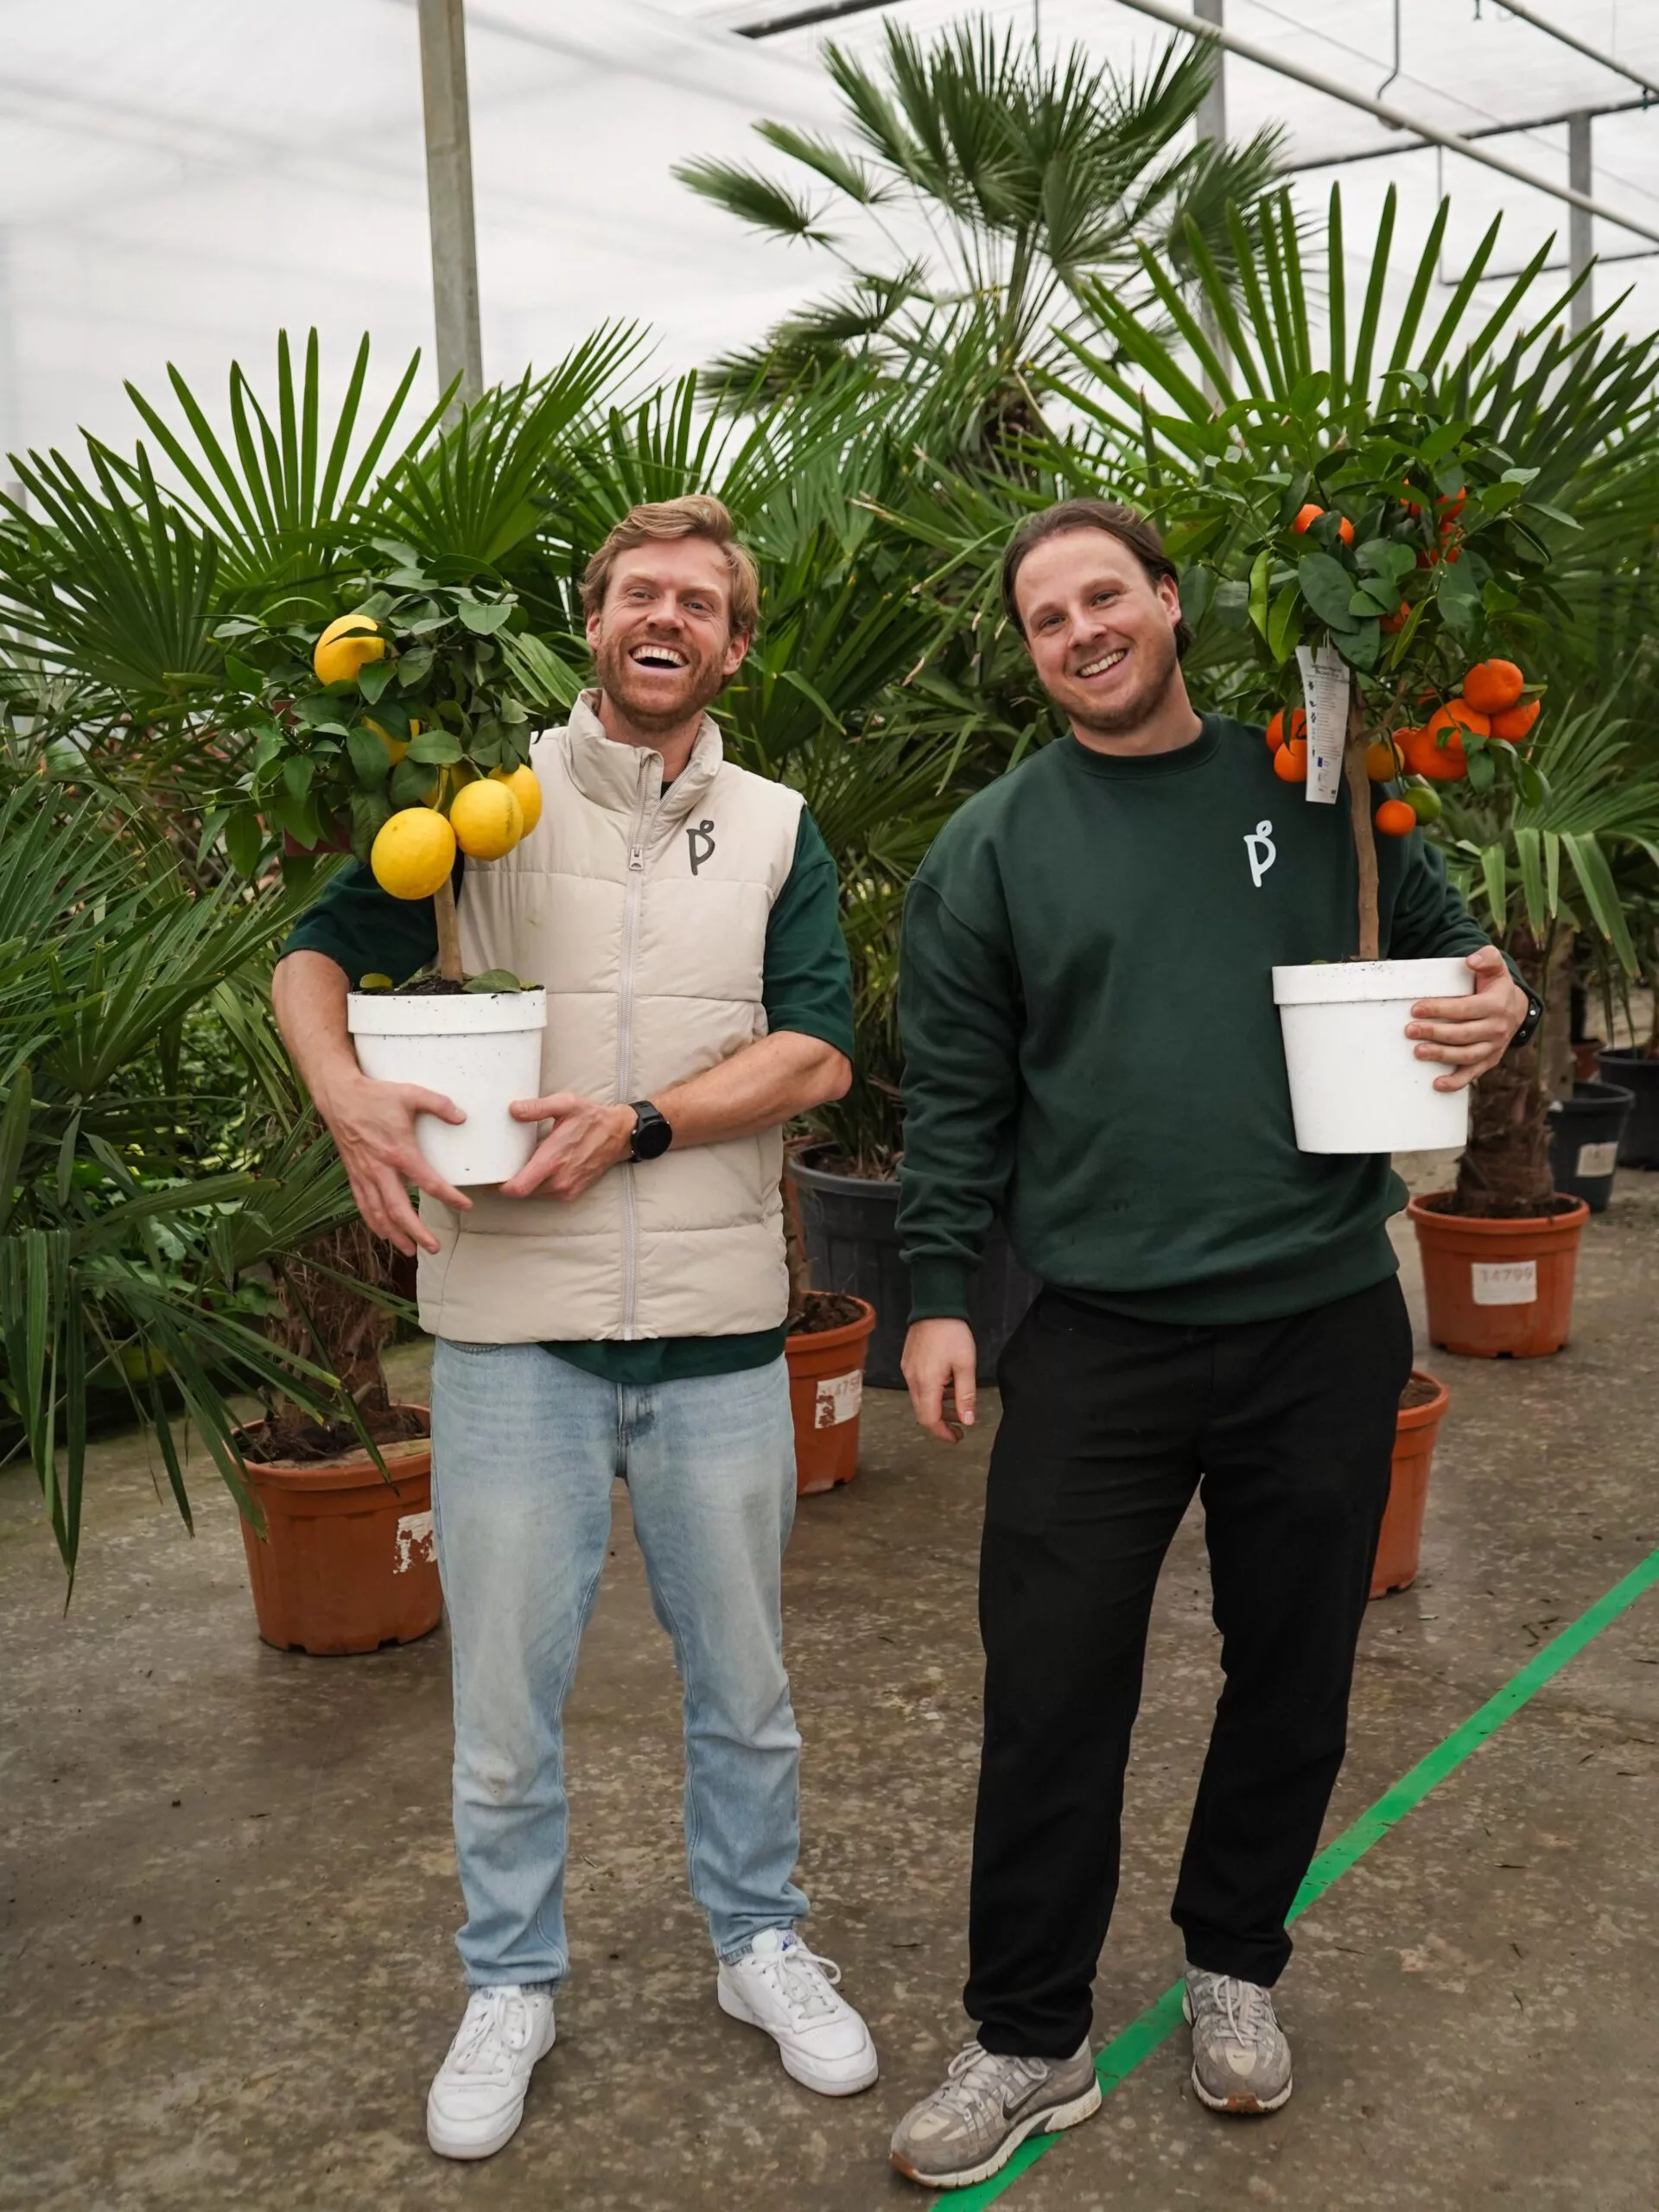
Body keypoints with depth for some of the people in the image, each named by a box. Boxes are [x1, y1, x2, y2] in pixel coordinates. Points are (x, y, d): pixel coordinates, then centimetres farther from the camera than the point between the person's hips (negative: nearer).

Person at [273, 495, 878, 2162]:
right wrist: (348, 1095, -20)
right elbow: (317, 954, 1)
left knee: (742, 1678, 16)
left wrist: (640, 1122, -17)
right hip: (515, 1322, -1)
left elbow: (819, 1047, -2)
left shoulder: (776, 831, 7)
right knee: (505, 1692, 10)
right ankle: (510, 1985, 32)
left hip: (718, 1328, 2)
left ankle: (760, 1944, 38)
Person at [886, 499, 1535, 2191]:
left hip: (1323, 1318, 2)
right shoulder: (991, 848, 2)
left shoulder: (1316, 789, 4)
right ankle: (1031, 2040, 22)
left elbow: (1447, 944, 13)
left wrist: (1493, 1005, -10)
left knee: (1294, 1674, 14)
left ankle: (1234, 1962, 38)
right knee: (1050, 1691, 3)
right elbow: (953, 1094, 3)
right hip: (1098, 1335, -1)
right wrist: (939, 1293, -3)